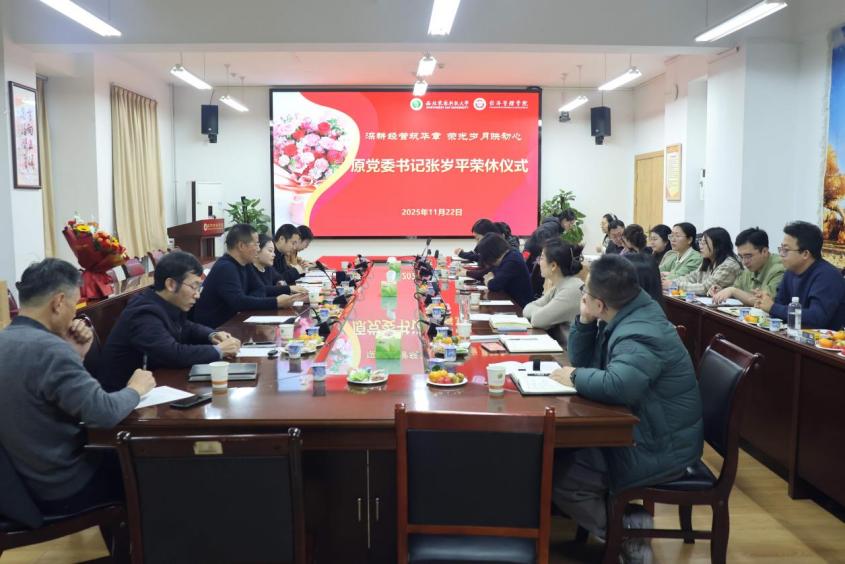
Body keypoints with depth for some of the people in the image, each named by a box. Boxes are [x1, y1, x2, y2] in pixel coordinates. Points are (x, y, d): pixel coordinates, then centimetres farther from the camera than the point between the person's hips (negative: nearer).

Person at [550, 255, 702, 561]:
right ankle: (623, 517, 14)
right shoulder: (624, 317, 4)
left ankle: (628, 533, 4)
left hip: (658, 450, -10)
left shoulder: (639, 335, -28)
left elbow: (617, 386, -45)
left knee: (556, 475, -8)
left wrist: (576, 376, -26)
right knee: (557, 448, 13)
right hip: (641, 432, 10)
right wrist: (585, 321, -8)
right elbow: (582, 359, 9)